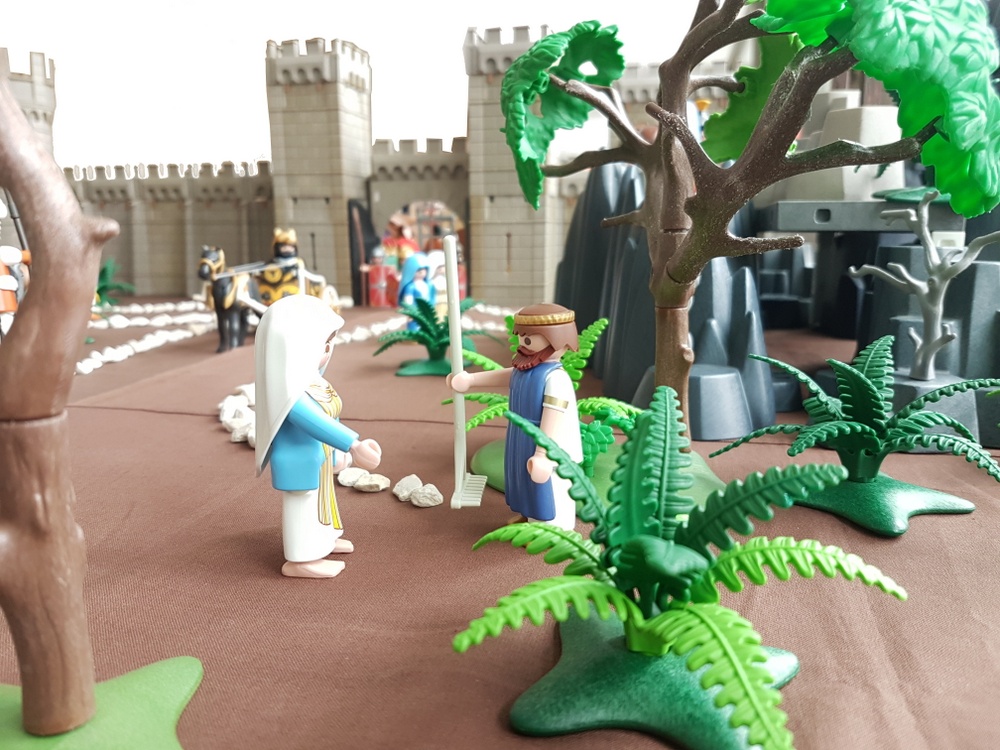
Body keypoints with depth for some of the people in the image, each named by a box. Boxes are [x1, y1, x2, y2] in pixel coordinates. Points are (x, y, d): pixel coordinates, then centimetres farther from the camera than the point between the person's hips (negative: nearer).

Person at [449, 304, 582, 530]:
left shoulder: (555, 378, -29)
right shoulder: (525, 370, 0)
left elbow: (552, 418, -31)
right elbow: (502, 376, 18)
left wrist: (542, 454, -30)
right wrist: (470, 379, 24)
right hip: (524, 442, 9)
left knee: (546, 491, 6)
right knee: (529, 483, 26)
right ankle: (528, 517, 45)